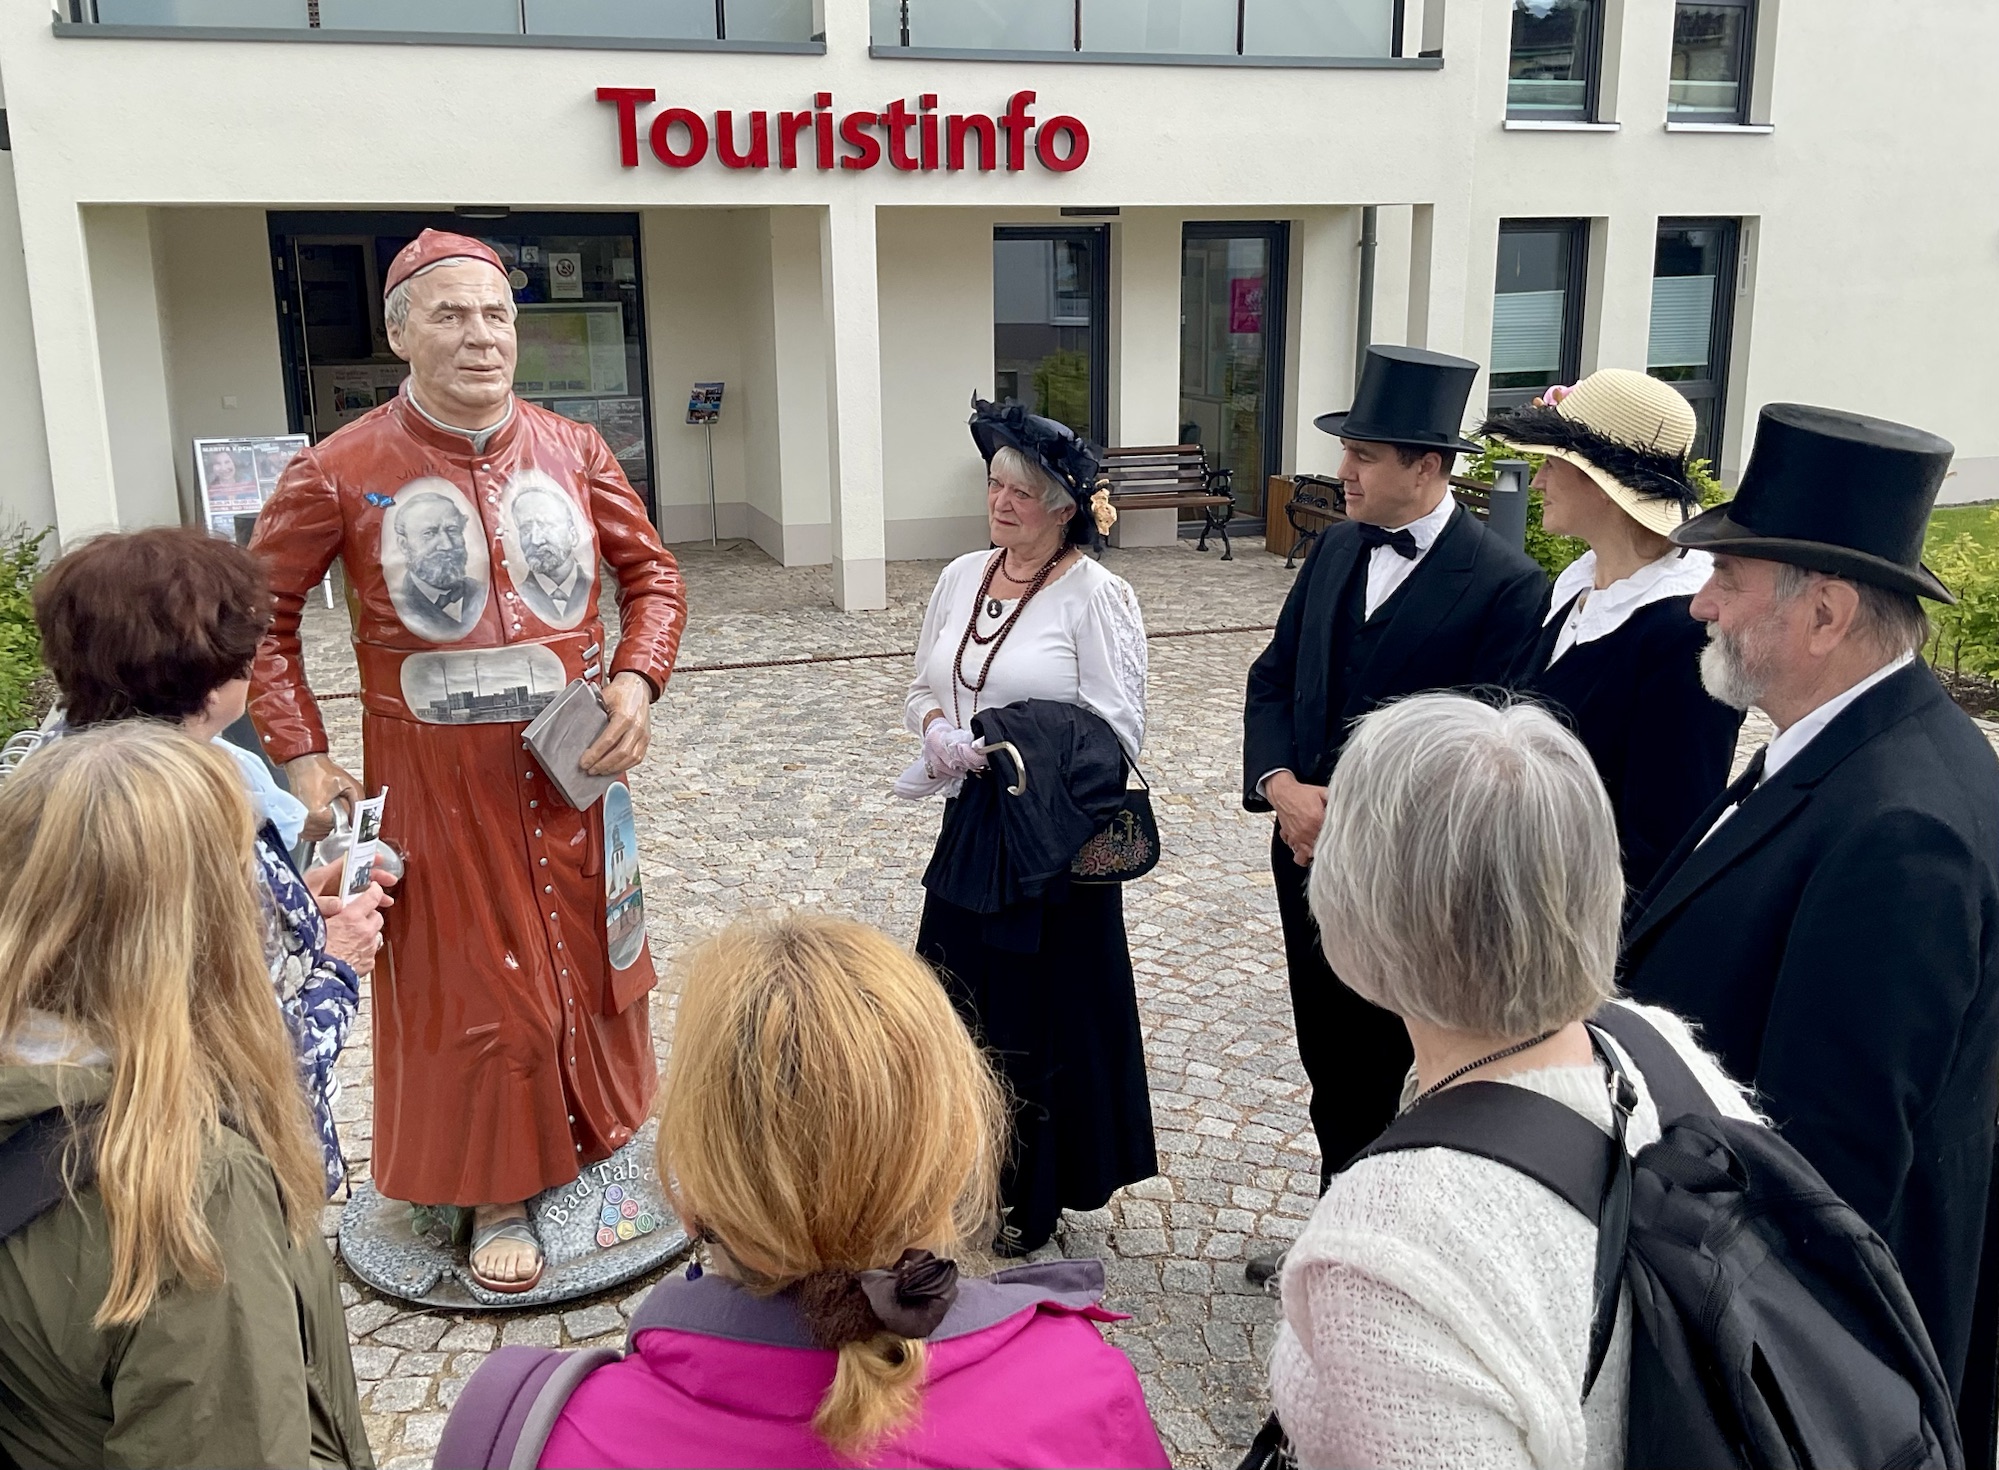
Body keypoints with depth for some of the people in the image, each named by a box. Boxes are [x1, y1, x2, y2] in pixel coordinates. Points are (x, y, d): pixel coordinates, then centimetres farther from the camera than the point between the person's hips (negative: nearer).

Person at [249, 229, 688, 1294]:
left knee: (586, 961, 16)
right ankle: (498, 1194, 26)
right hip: (439, 782, -3)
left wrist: (636, 682, -8)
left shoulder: (572, 450, -1)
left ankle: (602, 1145, 39)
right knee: (471, 984, 7)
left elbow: (652, 574, 8)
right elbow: (260, 615, 1)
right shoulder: (340, 473, -9)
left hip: (572, 768, 3)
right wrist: (301, 755, -5)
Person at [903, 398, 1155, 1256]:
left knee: (1041, 1013, 8)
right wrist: (937, 729, -8)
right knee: (963, 1004, 14)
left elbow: (1116, 735, -16)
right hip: (969, 831, 6)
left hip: (1054, 845, -6)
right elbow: (923, 689, 14)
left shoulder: (1096, 596, -13)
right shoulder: (961, 578, 7)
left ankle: (1029, 1200, 27)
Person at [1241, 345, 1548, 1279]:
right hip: (1310, 853, 6)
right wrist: (1282, 785, -10)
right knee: (1330, 1064, 18)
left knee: (1373, 1074, 8)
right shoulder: (1337, 549, 5)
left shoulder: (1506, 585, -16)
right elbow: (1273, 681, 7)